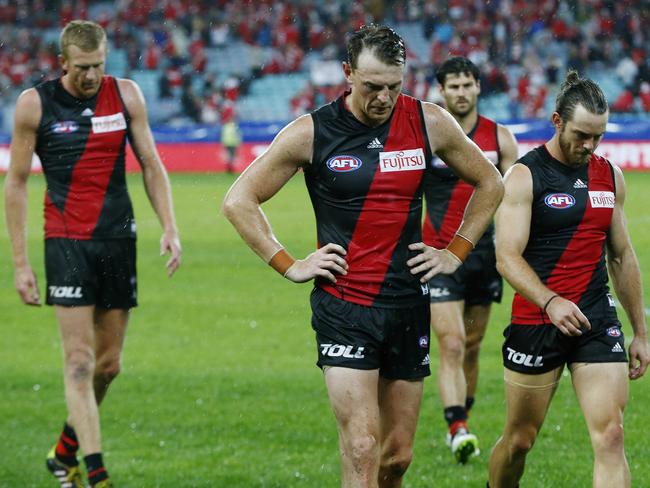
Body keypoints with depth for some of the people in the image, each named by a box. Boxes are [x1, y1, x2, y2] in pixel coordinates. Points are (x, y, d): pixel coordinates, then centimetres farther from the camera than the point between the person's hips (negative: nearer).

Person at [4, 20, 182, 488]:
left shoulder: (126, 95, 3)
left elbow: (152, 165, 11)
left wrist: (169, 228, -1)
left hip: (118, 239, 3)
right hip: (67, 243, -3)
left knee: (109, 363, 7)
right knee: (79, 361, -11)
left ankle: (66, 450, 30)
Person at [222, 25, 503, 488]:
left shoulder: (430, 123, 2)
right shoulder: (312, 133, -6)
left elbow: (489, 183, 17)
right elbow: (239, 201, 2)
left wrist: (455, 253, 10)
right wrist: (290, 266, -3)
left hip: (409, 306, 4)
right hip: (344, 307, -3)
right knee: (362, 449, -14)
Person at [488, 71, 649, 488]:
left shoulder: (610, 176, 10)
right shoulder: (525, 176, -7)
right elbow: (508, 257, -16)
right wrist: (551, 302, -33)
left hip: (598, 321, 4)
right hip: (535, 323, -3)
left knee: (610, 436, -10)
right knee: (520, 439, 9)